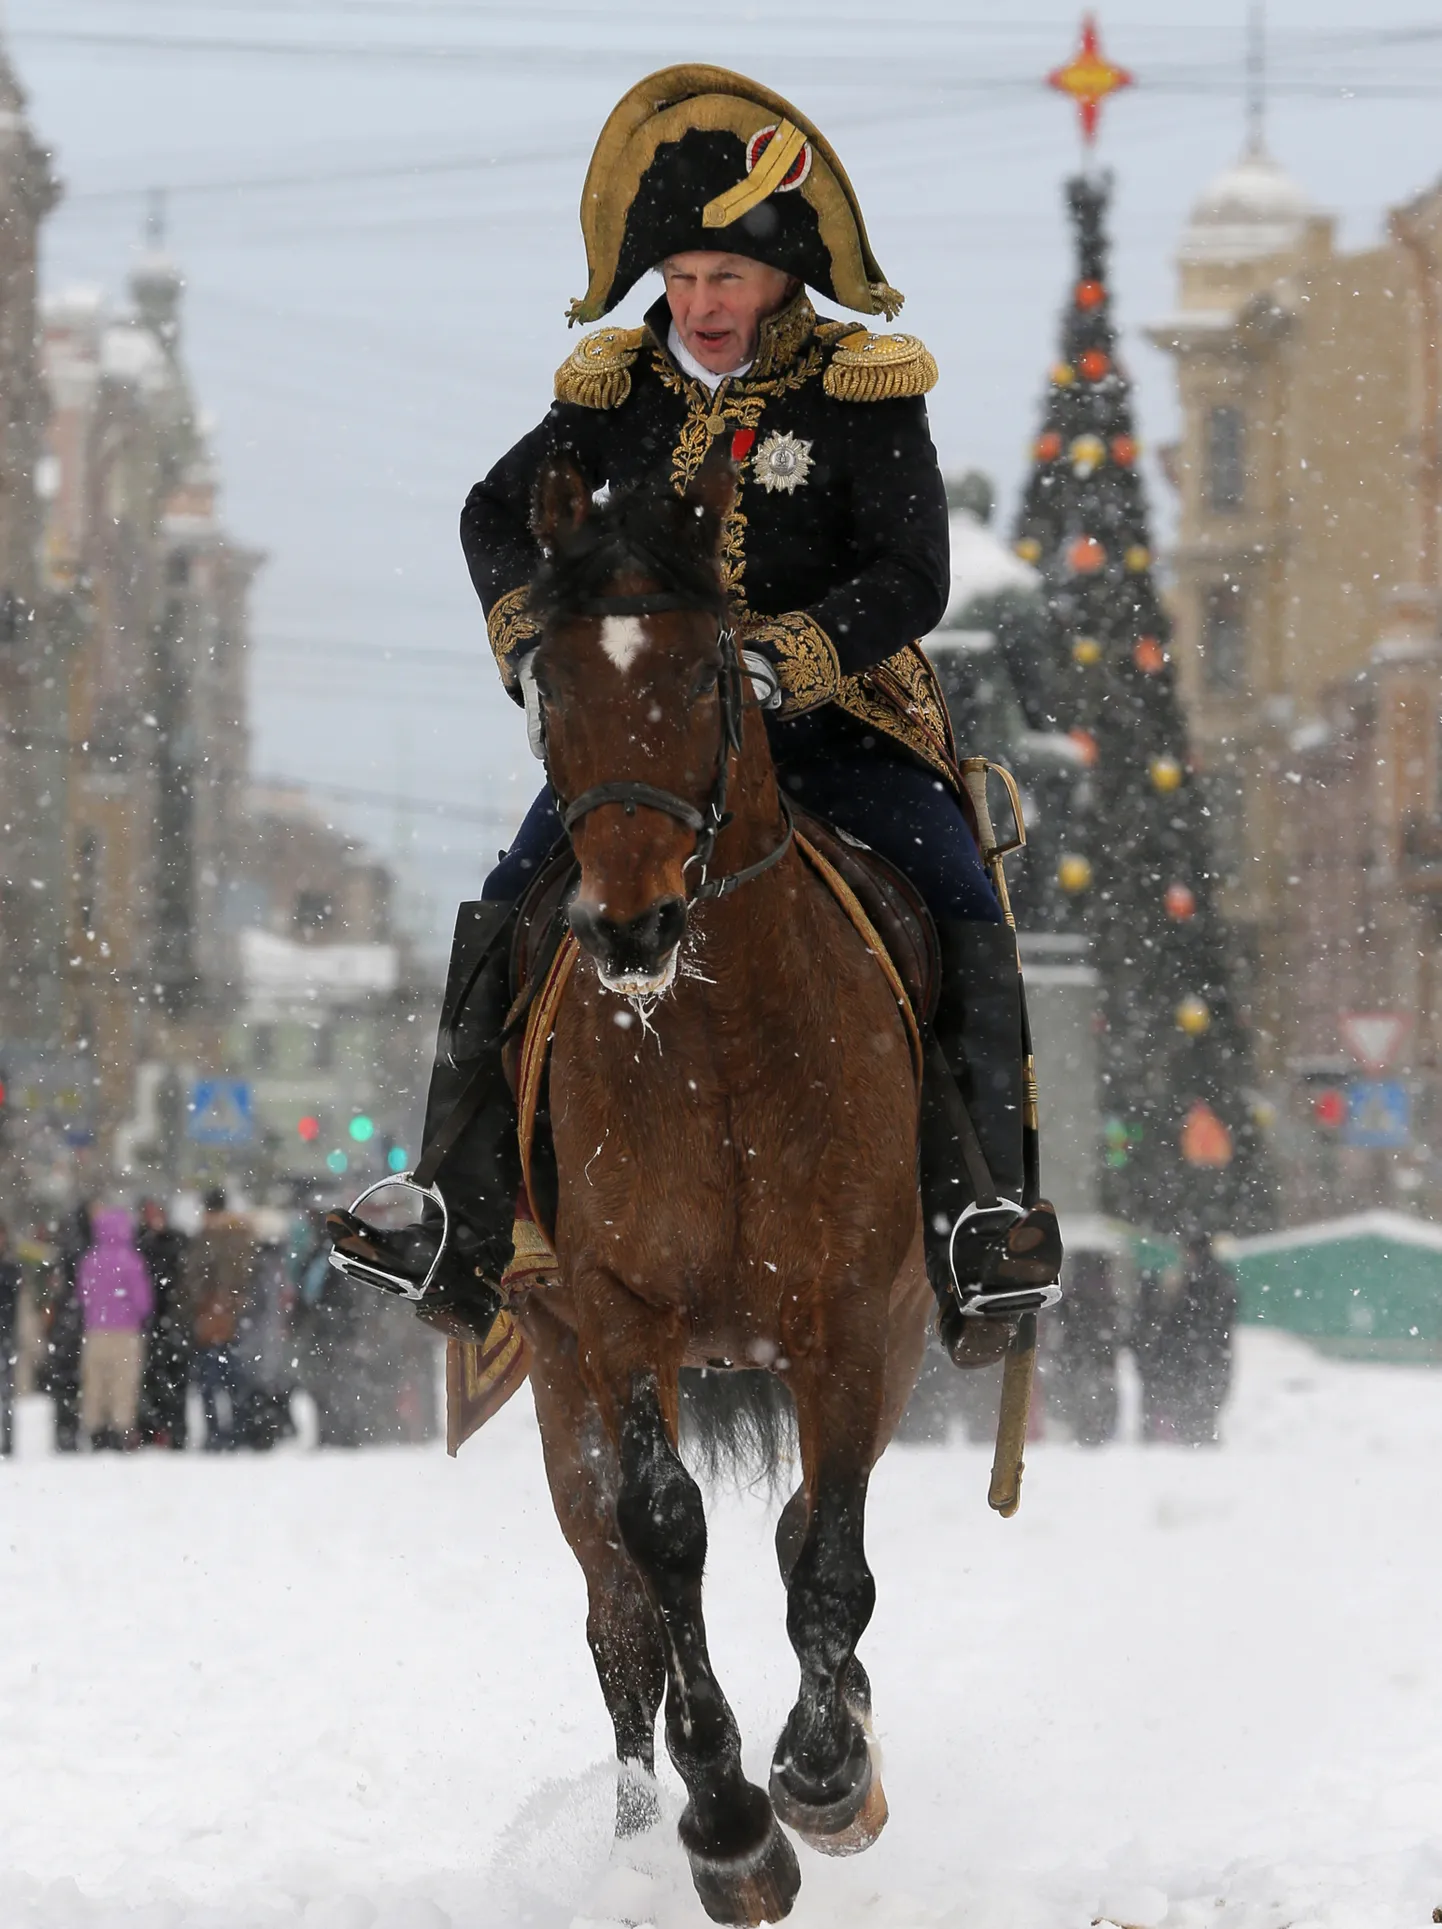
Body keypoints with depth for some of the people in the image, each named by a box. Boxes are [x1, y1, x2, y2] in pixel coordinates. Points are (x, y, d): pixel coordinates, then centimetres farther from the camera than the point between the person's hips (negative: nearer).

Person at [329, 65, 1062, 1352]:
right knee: (508, 914, -15)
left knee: (958, 909, -24)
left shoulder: (862, 397, -7)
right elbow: (500, 515, 13)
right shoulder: (618, 392, 3)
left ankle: (983, 1204, -18)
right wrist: (535, 641, -6)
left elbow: (911, 581, -14)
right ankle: (468, 1221, -12)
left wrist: (781, 658, -30)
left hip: (834, 724, -2)